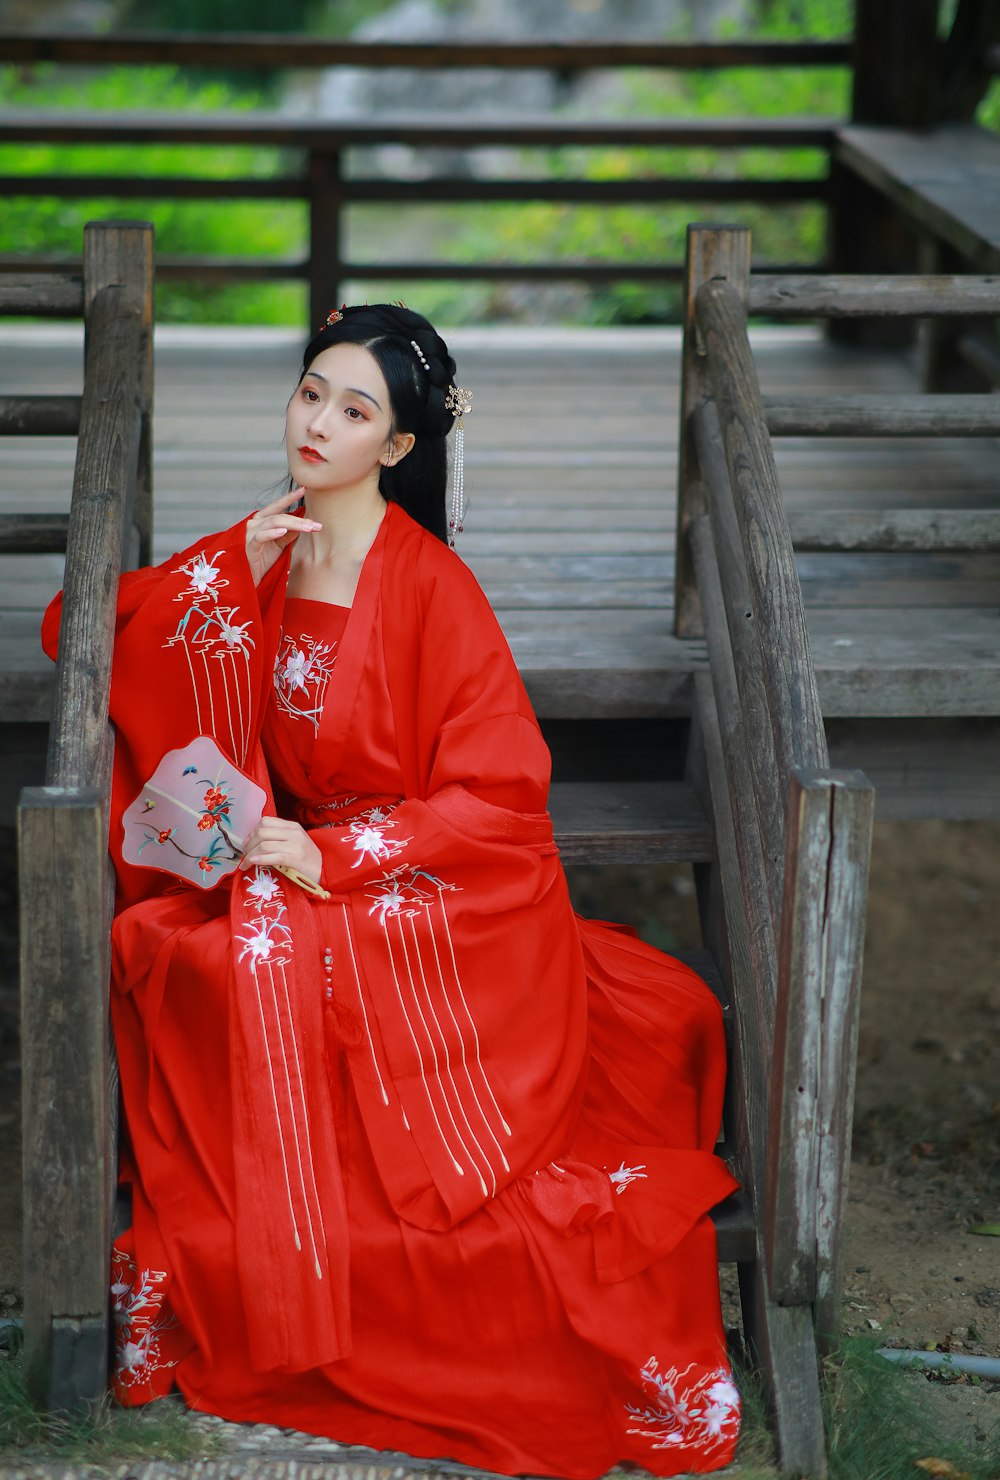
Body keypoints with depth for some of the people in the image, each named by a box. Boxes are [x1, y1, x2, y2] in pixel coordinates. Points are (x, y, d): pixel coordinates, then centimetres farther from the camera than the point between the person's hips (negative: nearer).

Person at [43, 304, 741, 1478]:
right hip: (303, 873, 6)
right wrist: (235, 575, -11)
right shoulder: (263, 555, 4)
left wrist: (331, 858, -23)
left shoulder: (430, 587, -14)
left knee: (264, 950, -30)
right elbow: (82, 634, 1)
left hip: (449, 896, -5)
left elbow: (499, 796, -15)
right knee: (150, 944, -20)